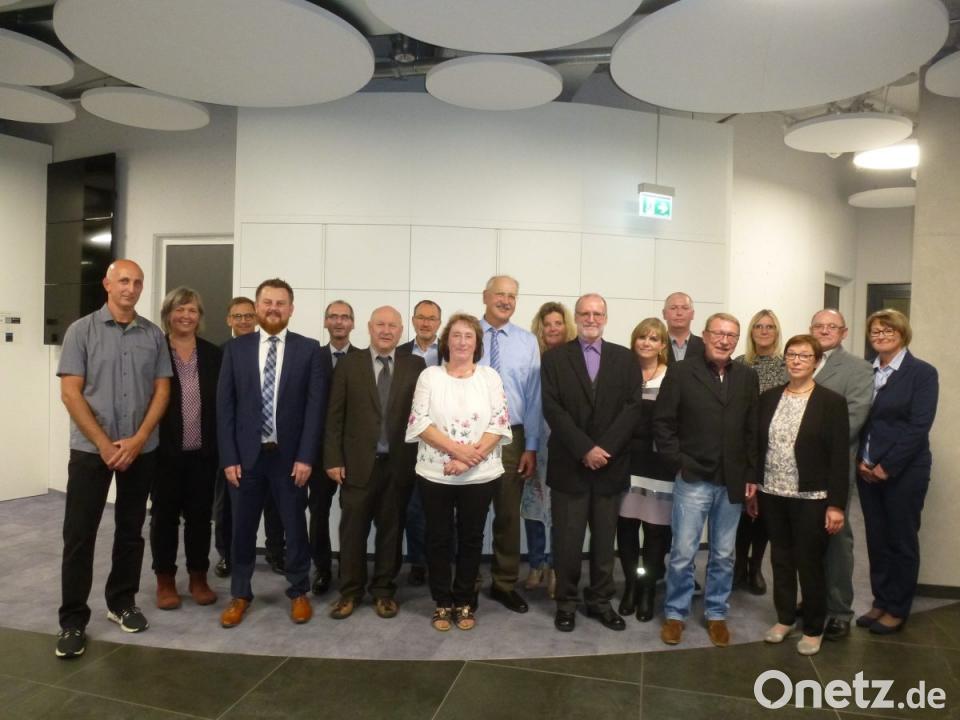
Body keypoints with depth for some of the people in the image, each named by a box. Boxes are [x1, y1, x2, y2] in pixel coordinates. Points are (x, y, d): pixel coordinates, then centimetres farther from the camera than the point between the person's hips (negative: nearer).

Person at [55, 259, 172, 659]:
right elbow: (70, 393, -7)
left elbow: (162, 391, 2)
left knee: (131, 531, 12)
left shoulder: (153, 335, 3)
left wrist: (137, 440, -8)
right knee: (79, 534, 1)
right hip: (90, 449, -2)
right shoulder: (81, 330, -3)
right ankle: (73, 620, 12)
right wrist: (104, 444, -11)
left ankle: (122, 602, 27)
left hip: (141, 450, 2)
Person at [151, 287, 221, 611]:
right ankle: (165, 580, 24)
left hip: (202, 452, 2)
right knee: (164, 515, 10)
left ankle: (198, 578, 25)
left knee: (200, 515, 10)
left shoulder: (213, 354, 5)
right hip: (164, 451, -2)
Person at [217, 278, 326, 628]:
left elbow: (315, 405, -4)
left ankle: (299, 592, 28)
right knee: (243, 528, 12)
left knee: (295, 527, 10)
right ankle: (240, 595, 30)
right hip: (246, 454, 1)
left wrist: (305, 457, -10)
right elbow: (225, 405, 1)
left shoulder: (309, 349, -1)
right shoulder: (236, 348, 3)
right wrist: (229, 457, -5)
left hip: (290, 456, -1)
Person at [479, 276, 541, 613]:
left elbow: (534, 397, 1)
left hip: (511, 436, 1)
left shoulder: (528, 342, 1)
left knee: (508, 514, 13)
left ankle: (505, 584, 30)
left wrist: (531, 447, -2)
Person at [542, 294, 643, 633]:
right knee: (567, 539, 5)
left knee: (605, 538, 10)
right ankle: (566, 602, 20)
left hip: (610, 464, 2)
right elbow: (552, 409, -7)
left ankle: (600, 601, 25)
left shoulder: (625, 358, 8)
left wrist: (604, 448, -13)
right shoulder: (554, 357, 2)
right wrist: (585, 449, -14)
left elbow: (632, 407, -2)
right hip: (569, 464, -2)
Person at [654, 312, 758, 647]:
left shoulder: (747, 377, 7)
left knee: (723, 554, 13)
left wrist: (751, 476, 3)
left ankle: (716, 614, 30)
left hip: (732, 481, 3)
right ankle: (675, 613, 20)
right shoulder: (681, 372, -4)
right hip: (693, 479, -3)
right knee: (683, 552, 2)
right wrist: (679, 462, -9)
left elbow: (753, 429, 7)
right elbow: (662, 422, -4)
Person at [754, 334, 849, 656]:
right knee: (781, 559, 15)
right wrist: (752, 480, 1)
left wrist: (836, 504, -12)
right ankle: (784, 618, 32)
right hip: (772, 494, 4)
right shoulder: (769, 397, 5)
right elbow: (758, 443, 9)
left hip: (811, 498, -4)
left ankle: (813, 628, 25)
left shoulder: (832, 402, -7)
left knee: (810, 564, 7)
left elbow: (839, 456, -9)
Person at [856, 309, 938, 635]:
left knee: (902, 541, 8)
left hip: (904, 471, -4)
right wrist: (861, 460, -5)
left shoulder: (922, 372, -7)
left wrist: (887, 467, -15)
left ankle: (898, 610, 22)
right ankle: (880, 602, 27)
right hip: (868, 470, 4)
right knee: (876, 540, 12)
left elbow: (919, 426, -13)